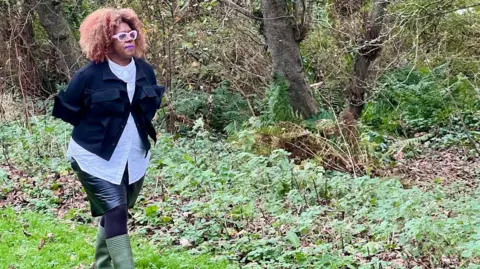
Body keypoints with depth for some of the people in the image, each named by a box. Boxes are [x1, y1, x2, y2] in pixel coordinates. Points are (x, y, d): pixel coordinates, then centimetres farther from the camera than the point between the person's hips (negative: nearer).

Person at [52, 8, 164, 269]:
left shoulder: (145, 70, 1)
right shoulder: (89, 75, -16)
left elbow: (151, 104, 19)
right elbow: (66, 109, -5)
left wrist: (141, 127, 5)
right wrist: (95, 128, -1)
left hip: (134, 157, 6)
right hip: (96, 158, -6)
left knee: (114, 214, 16)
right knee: (116, 212, -14)